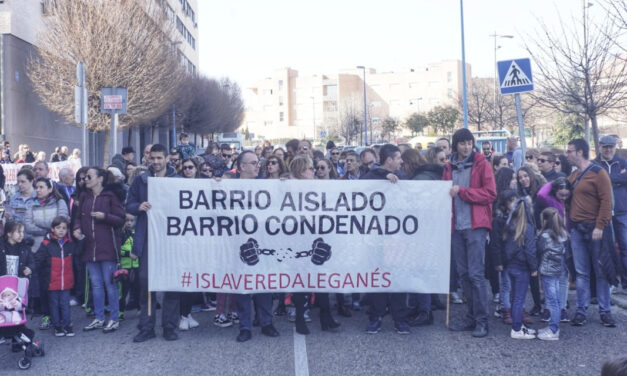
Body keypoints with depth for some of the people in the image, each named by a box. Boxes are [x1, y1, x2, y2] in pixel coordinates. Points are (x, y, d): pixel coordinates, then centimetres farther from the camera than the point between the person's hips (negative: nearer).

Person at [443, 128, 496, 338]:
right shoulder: (449, 168, 14)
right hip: (456, 226, 5)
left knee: (476, 273, -7)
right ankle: (471, 318, 18)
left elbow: (490, 193, -7)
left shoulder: (481, 164, 0)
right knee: (463, 273, 9)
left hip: (476, 226, -5)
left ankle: (481, 321, 0)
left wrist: (461, 191, -12)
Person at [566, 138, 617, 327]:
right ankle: (581, 311, 11)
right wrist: (568, 224, 4)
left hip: (595, 229, -5)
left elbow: (606, 201, -11)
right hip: (576, 230, 5)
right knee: (581, 273, 6)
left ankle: (605, 311, 11)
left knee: (601, 272, 2)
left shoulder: (598, 173, -5)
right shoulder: (572, 177, 13)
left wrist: (600, 226, -16)